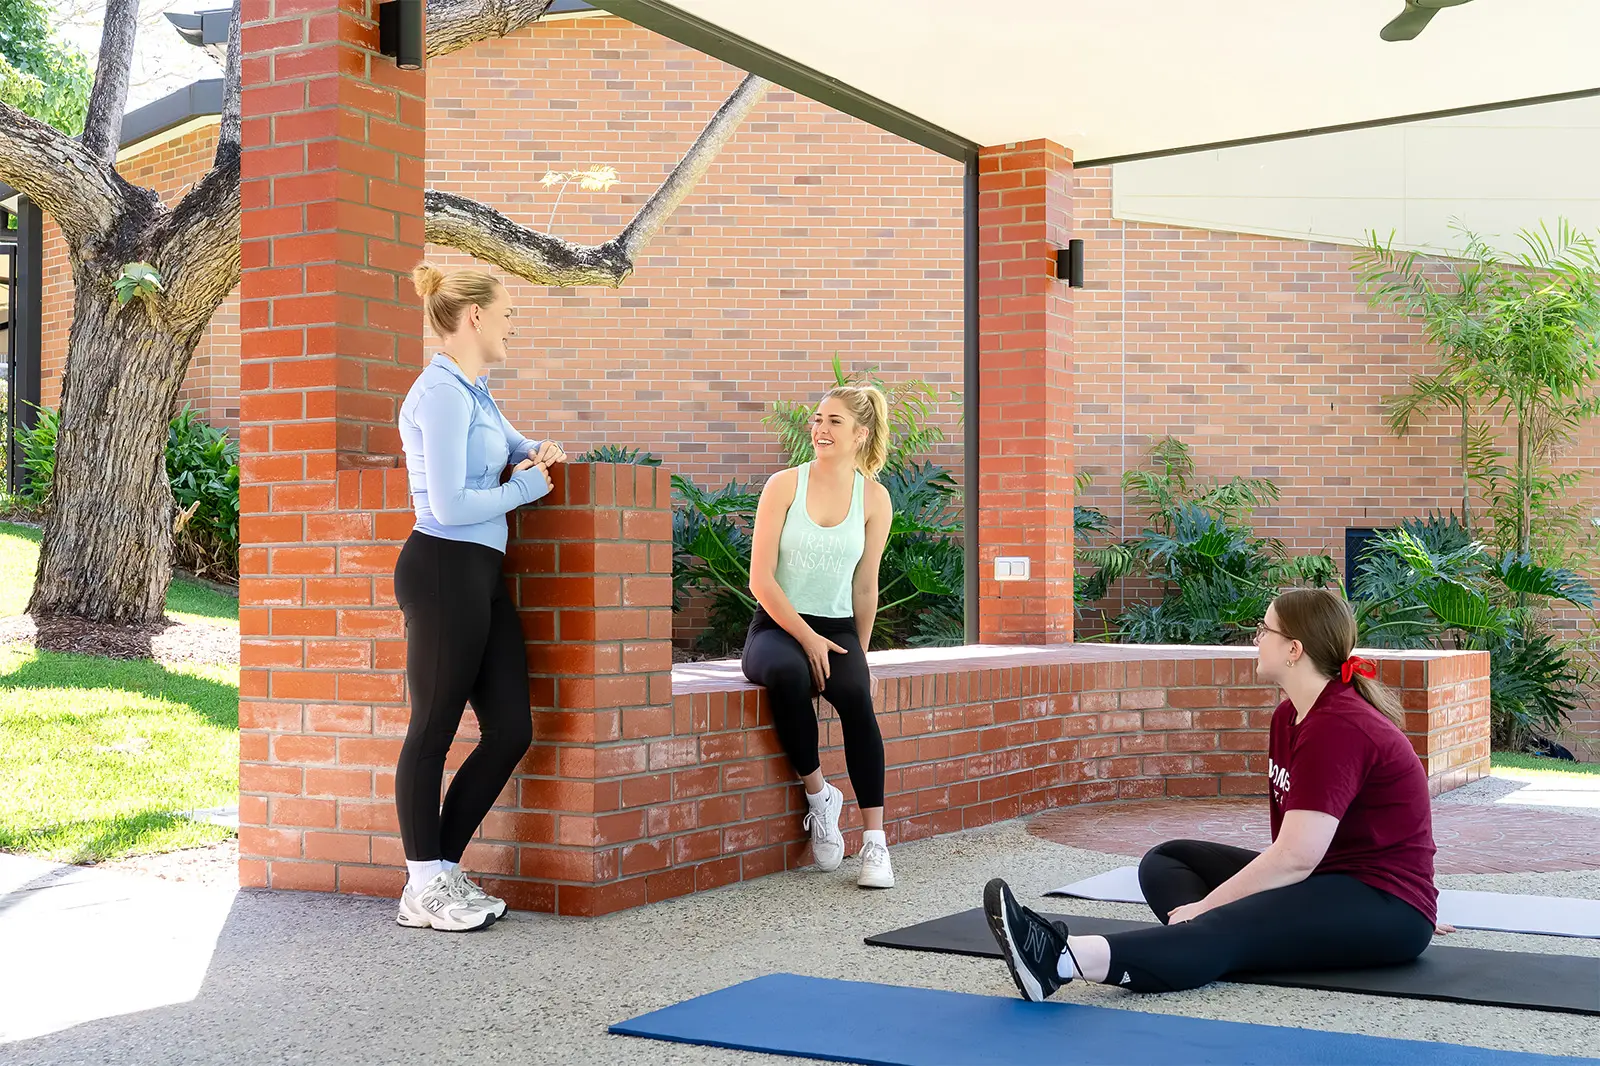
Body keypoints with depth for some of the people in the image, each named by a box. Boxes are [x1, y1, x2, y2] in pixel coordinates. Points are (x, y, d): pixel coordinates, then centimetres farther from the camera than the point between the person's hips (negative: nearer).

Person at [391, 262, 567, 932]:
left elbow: (510, 445, 37)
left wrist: (540, 452, 14)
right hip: (443, 572, -10)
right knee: (433, 729, 0)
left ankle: (440, 870, 19)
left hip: (481, 575, 10)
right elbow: (451, 505, -19)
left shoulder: (474, 391, 18)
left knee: (511, 729, 8)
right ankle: (424, 891, 11)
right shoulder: (443, 392, -13)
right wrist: (527, 486, -6)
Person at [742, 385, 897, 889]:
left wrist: (857, 655, 11)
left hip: (837, 627, 1)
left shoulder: (874, 498, 5)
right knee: (787, 675, -37)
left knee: (855, 693, -31)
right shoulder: (784, 485, -2)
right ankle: (818, 794, -16)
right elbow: (760, 579, -7)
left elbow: (865, 588, 12)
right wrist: (807, 638, -13)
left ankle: (875, 840, -26)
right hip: (778, 625, -1)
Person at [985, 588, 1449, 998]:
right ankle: (1199, 933, -31)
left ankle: (1064, 960, -58)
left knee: (1232, 929, -34)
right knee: (1165, 859, 3)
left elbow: (1293, 858, -25)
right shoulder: (1289, 716, 8)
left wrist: (1204, 906, -21)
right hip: (1331, 880, 9)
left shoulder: (1338, 727, -20)